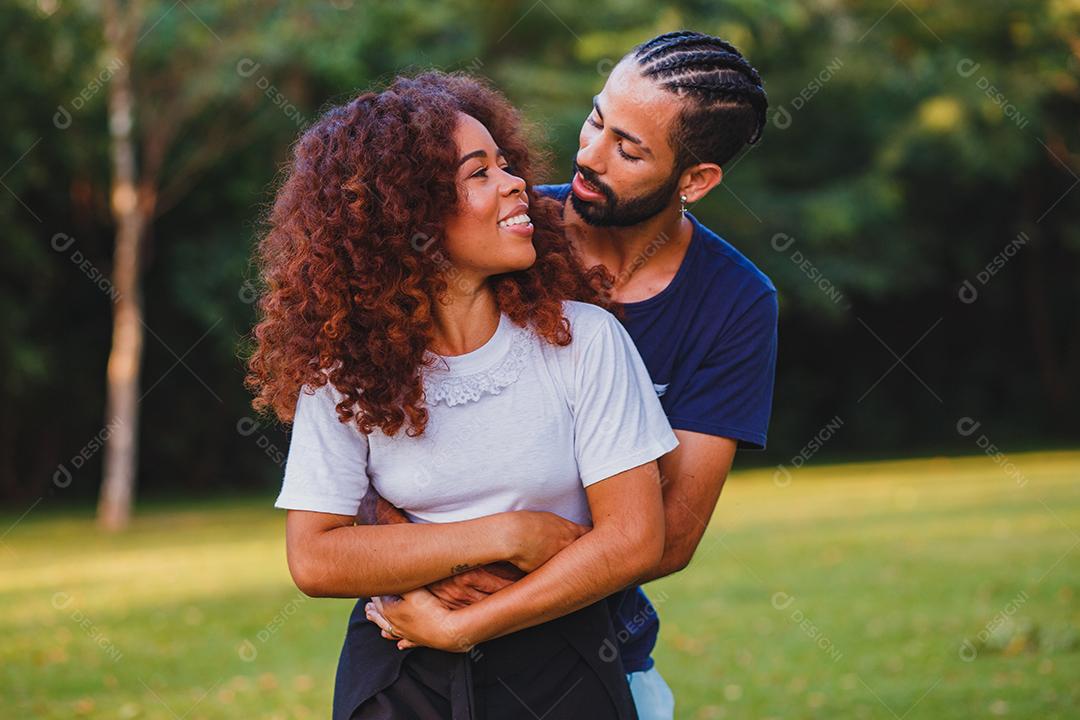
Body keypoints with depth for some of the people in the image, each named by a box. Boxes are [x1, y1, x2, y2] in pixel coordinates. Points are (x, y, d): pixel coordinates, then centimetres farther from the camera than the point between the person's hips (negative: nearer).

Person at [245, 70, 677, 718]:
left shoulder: (581, 337, -8)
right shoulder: (344, 368, -7)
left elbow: (634, 538, -12)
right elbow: (313, 559, -12)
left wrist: (459, 626, -16)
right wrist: (503, 535, -17)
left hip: (556, 663, 0)